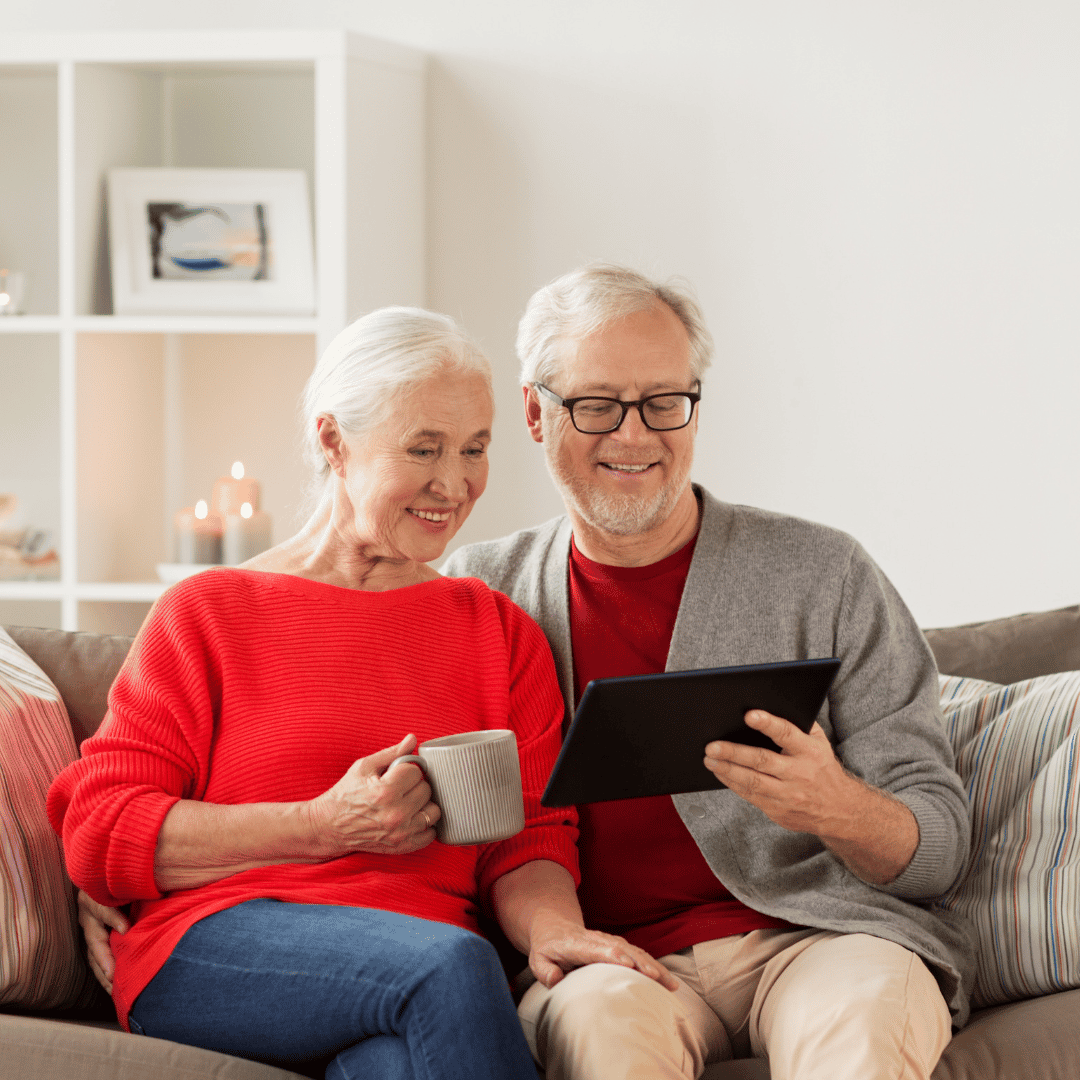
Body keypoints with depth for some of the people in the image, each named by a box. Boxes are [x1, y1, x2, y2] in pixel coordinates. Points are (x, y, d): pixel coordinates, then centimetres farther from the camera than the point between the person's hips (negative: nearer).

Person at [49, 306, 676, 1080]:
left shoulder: (499, 630, 22)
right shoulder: (211, 612, 11)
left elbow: (527, 837, 13)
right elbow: (99, 835, 2)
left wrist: (551, 925, -12)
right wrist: (326, 826, -8)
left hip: (421, 975, 1)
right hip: (212, 950, -1)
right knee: (448, 961, -33)